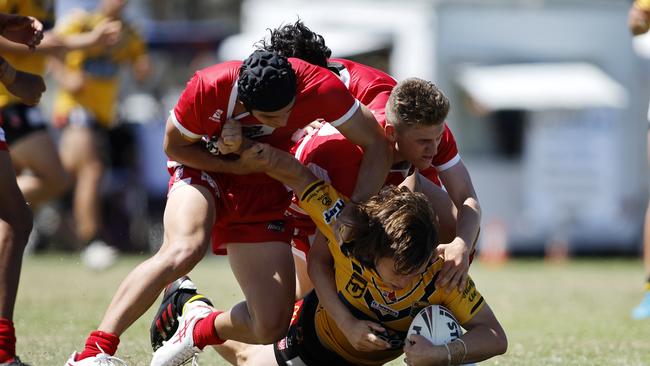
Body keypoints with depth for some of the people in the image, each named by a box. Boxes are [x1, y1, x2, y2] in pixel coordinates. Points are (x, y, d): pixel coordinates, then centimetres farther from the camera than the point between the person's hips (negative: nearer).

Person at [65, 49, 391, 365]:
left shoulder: (319, 88, -29)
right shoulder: (208, 89, -30)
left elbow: (376, 144, -16)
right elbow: (174, 146, -11)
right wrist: (235, 166, -21)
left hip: (265, 188, 3)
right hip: (202, 168, -2)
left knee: (271, 326, -10)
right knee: (183, 250, -38)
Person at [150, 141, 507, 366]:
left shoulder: (442, 272, -40)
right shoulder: (347, 228, -41)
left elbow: (495, 337, -36)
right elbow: (299, 175, -26)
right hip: (319, 332, -2)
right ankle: (201, 323, 50)